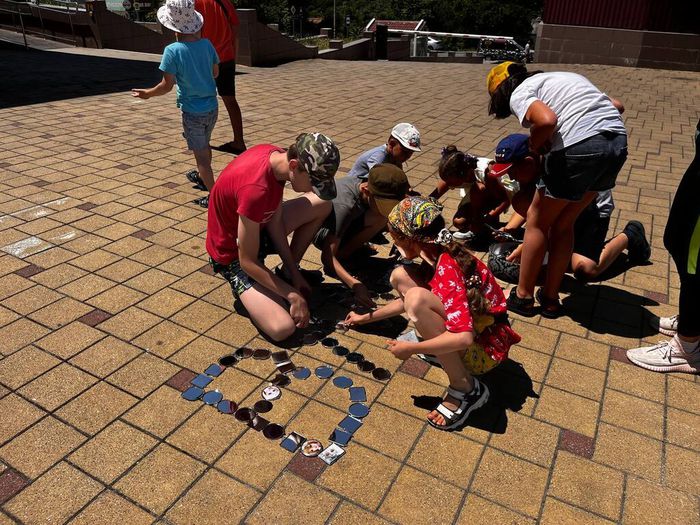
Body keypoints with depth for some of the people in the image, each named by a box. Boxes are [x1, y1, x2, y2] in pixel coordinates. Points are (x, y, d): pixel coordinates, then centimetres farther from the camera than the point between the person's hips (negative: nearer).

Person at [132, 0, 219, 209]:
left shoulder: (173, 50, -17)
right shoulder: (206, 44, -3)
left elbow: (167, 86, -14)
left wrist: (147, 93, 3)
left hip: (192, 111, -5)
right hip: (212, 107, 5)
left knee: (200, 153, 4)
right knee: (204, 145, 26)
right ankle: (203, 178, 46)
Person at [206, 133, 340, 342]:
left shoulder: (277, 155, -13)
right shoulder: (256, 189, -38)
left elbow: (275, 222, -5)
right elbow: (248, 262, -28)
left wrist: (295, 273, -3)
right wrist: (293, 295, -21)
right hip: (233, 254, -8)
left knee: (322, 206, 2)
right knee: (282, 328, -23)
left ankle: (290, 269, 11)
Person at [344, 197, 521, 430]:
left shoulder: (447, 270, -28)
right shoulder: (439, 256, 1)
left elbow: (464, 338, -37)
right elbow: (407, 301, 18)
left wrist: (411, 348, -25)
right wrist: (366, 318, 24)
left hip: (485, 348, -8)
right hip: (472, 325, 9)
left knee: (417, 298, -34)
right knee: (400, 276, 2)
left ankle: (465, 388, -20)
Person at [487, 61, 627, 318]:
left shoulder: (519, 94, 5)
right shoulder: (562, 77, 28)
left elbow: (547, 120, -17)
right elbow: (617, 105, 25)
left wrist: (534, 146, 1)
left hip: (579, 148, -8)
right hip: (618, 141, 8)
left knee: (538, 220, 12)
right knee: (563, 223, 20)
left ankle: (523, 296, 23)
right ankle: (551, 298, 29)